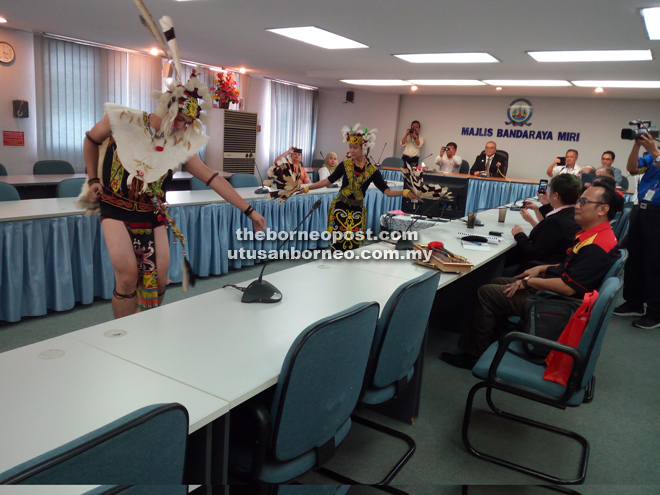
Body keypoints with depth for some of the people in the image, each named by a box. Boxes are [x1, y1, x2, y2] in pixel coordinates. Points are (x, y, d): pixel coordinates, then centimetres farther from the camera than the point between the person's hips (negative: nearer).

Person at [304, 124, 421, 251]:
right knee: (338, 245, 0)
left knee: (353, 247, 6)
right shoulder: (345, 165, -3)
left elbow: (387, 191, -11)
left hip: (357, 211, 0)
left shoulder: (372, 171, -6)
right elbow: (328, 180, 3)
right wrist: (307, 188, 2)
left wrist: (405, 192, -28)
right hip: (340, 208, 0)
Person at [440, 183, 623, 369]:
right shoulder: (592, 234, 6)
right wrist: (541, 269, 7)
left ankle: (473, 354, 6)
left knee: (485, 293, -8)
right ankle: (487, 342, 26)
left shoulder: (597, 246, -26)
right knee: (497, 283, 19)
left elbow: (568, 287, -29)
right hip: (549, 287, 11)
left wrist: (528, 282, -18)